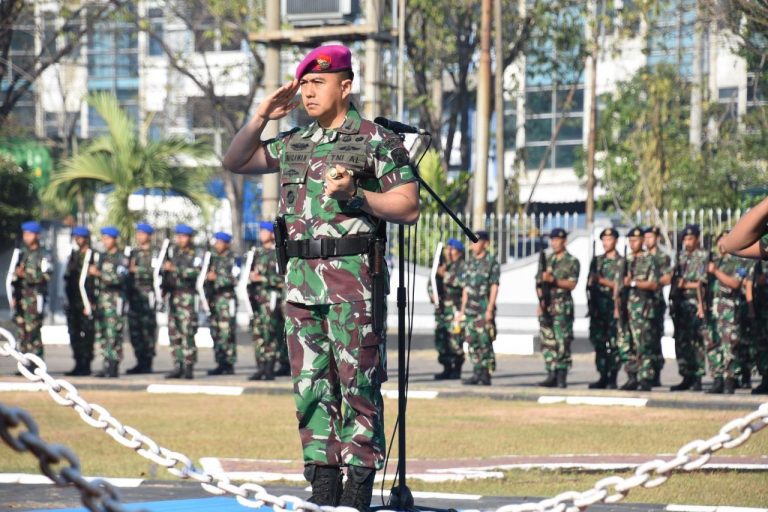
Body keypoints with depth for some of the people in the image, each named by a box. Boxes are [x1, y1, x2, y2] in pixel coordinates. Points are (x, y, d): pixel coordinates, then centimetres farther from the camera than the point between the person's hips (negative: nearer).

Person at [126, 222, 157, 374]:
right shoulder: (134, 252, 19)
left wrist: (137, 270, -12)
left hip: (147, 293, -6)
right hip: (134, 295, 7)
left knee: (148, 328, -7)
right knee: (135, 329, 5)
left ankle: (147, 363, -5)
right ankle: (140, 362, 11)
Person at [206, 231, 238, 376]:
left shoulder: (231, 259, -4)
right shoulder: (213, 258, 17)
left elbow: (234, 279, -14)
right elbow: (207, 276, 26)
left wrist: (216, 278, -18)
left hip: (226, 298, -7)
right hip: (213, 299, 7)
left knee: (227, 333, -9)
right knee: (216, 333, 7)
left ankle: (229, 365, -7)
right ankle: (220, 364, 11)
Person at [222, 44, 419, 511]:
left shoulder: (376, 141, -2)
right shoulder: (293, 144, 16)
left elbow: (409, 208, -5)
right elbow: (235, 162, 21)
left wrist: (355, 196, -17)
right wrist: (261, 117, 9)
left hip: (354, 277, -6)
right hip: (301, 278, 6)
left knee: (358, 383, -5)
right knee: (311, 383, 6)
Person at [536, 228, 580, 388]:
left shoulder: (572, 261, 0)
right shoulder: (548, 260, 16)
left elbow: (572, 284, -9)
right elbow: (540, 282, 17)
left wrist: (553, 280, -20)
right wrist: (540, 303, 7)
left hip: (562, 307, -5)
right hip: (546, 305, 5)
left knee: (562, 342, -8)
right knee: (547, 342, 3)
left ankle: (562, 377, -7)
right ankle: (551, 375, 7)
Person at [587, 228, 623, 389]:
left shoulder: (621, 262, -1)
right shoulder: (598, 260, 17)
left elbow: (619, 285, -8)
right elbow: (591, 281, 19)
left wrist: (602, 280, -12)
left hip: (612, 305, -6)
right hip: (598, 305, 6)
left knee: (613, 344, -6)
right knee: (599, 342, 5)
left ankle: (612, 380, -4)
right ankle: (603, 377, 11)